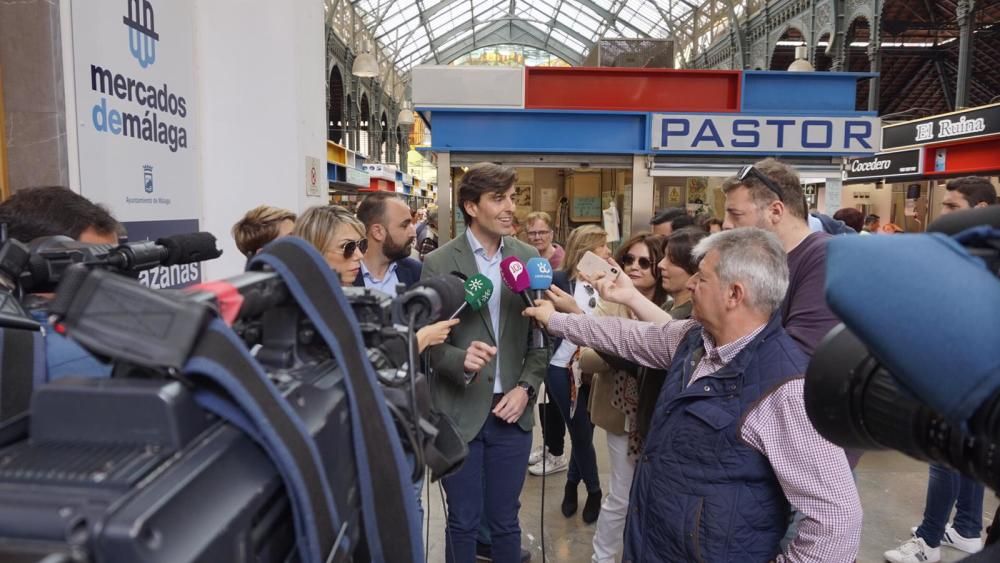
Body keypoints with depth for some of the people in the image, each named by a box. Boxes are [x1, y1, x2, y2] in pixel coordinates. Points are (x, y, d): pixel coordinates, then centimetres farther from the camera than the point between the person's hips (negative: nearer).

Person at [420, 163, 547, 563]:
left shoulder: (529, 258, 3)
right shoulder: (438, 264, -7)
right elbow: (428, 341, -8)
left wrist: (525, 388, -6)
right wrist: (461, 360, -27)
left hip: (511, 411, 3)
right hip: (459, 413, -2)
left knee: (505, 520, 16)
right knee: (463, 522, 13)